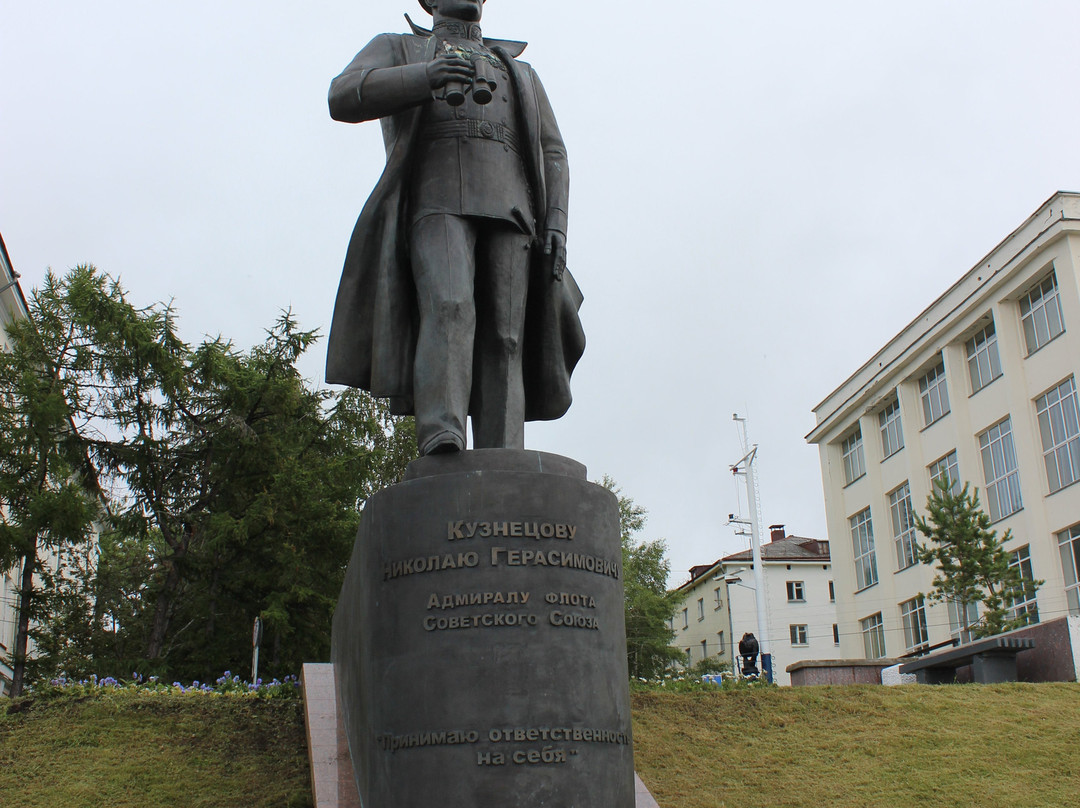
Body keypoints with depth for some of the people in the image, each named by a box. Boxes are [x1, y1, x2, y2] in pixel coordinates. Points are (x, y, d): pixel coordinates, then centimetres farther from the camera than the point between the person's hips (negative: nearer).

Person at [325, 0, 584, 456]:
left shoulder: (522, 75, 34)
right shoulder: (397, 51, 26)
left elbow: (551, 156, 21)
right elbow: (345, 98, 4)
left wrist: (556, 223, 0)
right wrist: (425, 76, -14)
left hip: (508, 212, 2)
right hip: (435, 205, -2)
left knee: (502, 342, -15)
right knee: (448, 309, -30)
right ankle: (441, 443, -44)